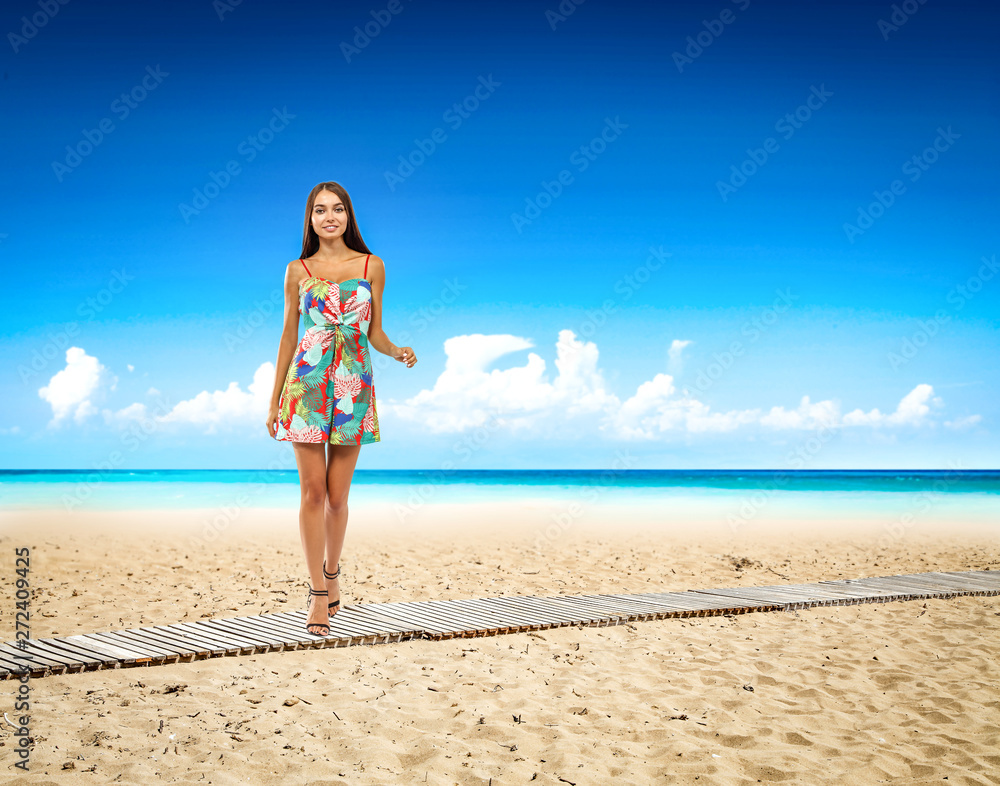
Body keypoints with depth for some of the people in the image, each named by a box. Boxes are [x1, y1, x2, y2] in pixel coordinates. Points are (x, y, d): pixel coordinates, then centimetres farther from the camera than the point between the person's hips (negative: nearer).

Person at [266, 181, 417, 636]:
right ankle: (318, 592, 4)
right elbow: (289, 335, 10)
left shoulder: (372, 266, 8)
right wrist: (274, 400, 8)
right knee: (313, 490, -4)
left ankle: (331, 573, 28)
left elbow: (375, 333, 10)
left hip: (354, 386, 0)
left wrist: (398, 352, -12)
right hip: (306, 384, 0)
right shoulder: (298, 271, 8)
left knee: (337, 494, 5)